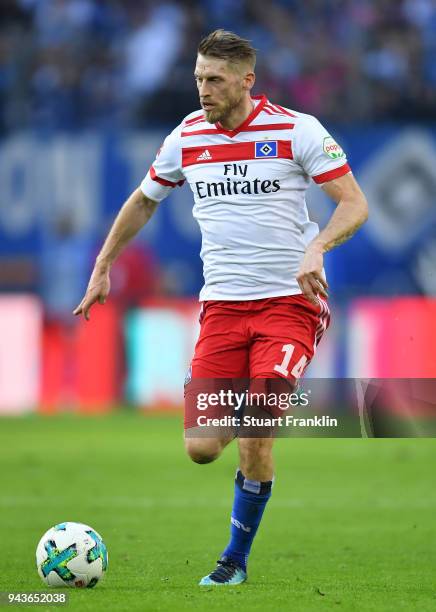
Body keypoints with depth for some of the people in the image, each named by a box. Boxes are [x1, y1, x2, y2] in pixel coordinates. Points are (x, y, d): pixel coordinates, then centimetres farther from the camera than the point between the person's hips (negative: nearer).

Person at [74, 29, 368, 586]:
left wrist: (317, 248, -26)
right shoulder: (186, 138, 5)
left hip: (290, 300, -3)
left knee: (256, 433, -18)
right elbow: (143, 201, 22)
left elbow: (354, 203, -7)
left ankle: (236, 558, 3)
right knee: (202, 448, -7)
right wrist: (102, 268, 20)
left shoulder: (296, 130, -6)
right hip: (222, 305, 3)